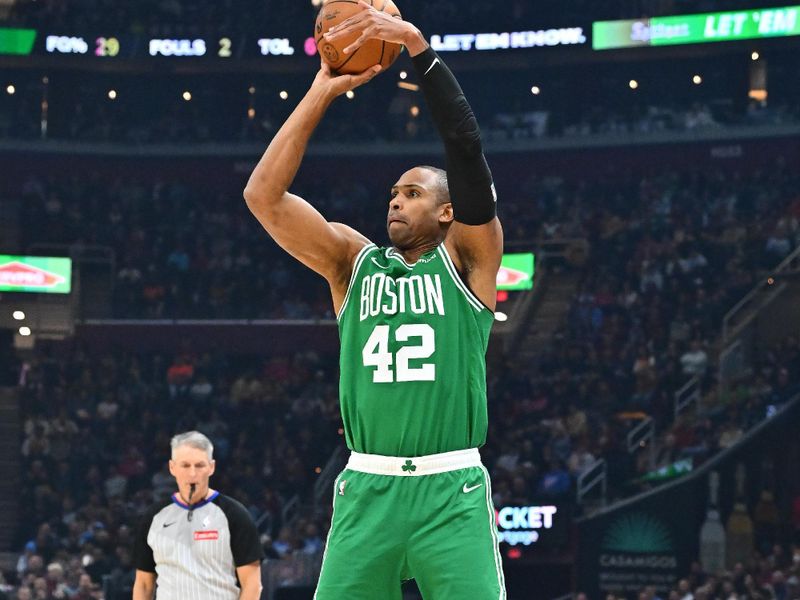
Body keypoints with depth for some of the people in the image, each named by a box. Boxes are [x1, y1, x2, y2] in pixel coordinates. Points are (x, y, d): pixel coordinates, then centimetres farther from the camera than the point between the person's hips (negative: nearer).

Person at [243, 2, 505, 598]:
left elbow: (467, 147, -7)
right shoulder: (353, 259, 14)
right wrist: (322, 90, -1)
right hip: (367, 490, 3)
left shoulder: (465, 257, 7)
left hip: (452, 490, -2)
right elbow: (263, 195, 4)